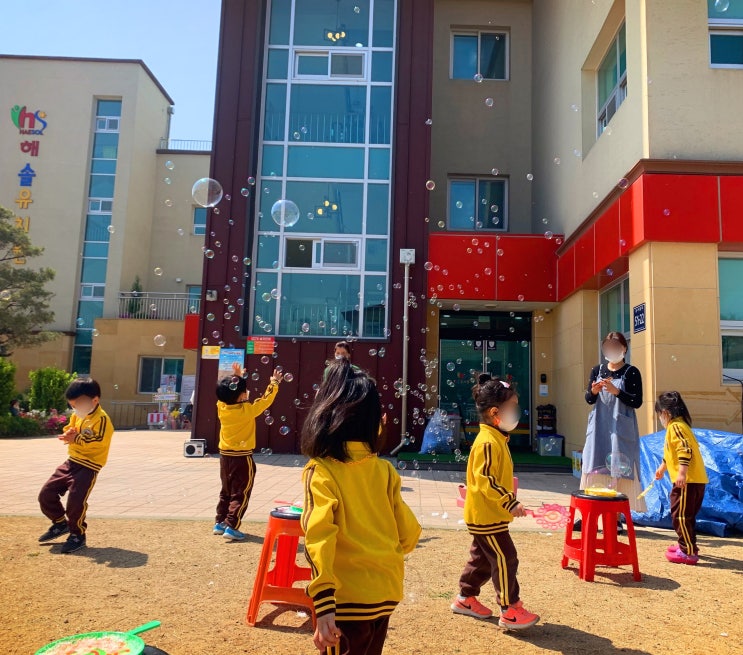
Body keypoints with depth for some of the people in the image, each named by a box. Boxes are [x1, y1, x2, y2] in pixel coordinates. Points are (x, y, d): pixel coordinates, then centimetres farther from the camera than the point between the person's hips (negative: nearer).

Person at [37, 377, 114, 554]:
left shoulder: (101, 418, -17)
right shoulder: (76, 416, 11)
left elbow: (98, 441, -27)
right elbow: (69, 430, 15)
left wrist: (77, 439, -28)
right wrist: (69, 434, -8)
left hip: (89, 465, -9)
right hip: (71, 461, 9)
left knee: (76, 500, -15)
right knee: (46, 494, 8)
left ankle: (77, 535, 8)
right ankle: (60, 523, 30)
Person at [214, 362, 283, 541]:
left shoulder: (221, 407, -5)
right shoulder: (247, 410, -19)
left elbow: (229, 395, 16)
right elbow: (265, 400, -8)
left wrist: (236, 378, 20)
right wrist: (274, 383, 2)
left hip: (225, 455, 6)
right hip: (242, 458, -6)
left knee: (226, 492, 20)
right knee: (240, 494, 2)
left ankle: (219, 523, 23)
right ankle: (231, 528, -2)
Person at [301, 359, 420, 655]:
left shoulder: (321, 471, -12)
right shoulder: (385, 470, 0)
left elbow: (319, 538, -21)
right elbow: (409, 533, 4)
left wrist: (324, 606, -22)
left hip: (348, 597, -5)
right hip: (386, 592, 5)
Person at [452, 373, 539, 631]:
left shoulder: (497, 439, 10)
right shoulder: (488, 443, -23)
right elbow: (485, 480, -27)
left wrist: (508, 500, 20)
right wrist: (510, 503, -28)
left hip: (485, 516, 10)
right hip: (486, 516, -10)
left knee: (482, 558, 19)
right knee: (505, 559, -2)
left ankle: (466, 598, 32)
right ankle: (510, 610, 9)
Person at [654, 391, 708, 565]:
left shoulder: (675, 427, -14)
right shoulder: (679, 426, 19)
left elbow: (686, 450, -27)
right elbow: (672, 452, 33)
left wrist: (682, 473, -30)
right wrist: (662, 467, 44)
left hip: (687, 481, -11)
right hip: (695, 480, 11)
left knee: (681, 515, -6)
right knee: (686, 515, 20)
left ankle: (689, 552, -1)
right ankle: (686, 545, 32)